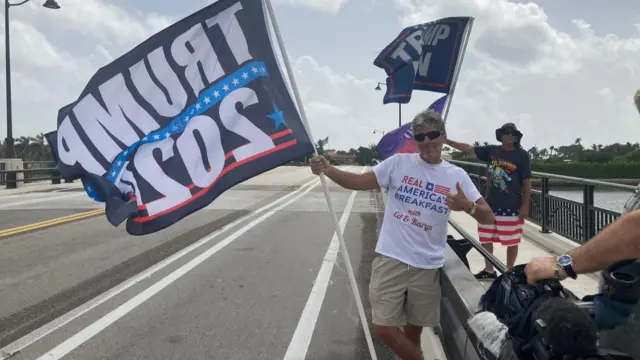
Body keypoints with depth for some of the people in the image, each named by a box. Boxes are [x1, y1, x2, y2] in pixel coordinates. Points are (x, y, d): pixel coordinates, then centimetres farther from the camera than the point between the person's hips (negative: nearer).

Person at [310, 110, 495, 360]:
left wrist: (468, 206, -23)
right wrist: (326, 169, -21)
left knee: (413, 331, 16)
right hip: (391, 258, -1)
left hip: (427, 265, 1)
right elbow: (359, 182, -5)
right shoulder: (399, 163, -2)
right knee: (384, 328, -1)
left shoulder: (457, 175, 0)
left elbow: (488, 218, -1)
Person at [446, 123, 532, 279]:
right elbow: (468, 148, 8)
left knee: (511, 242, 5)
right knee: (485, 239, 12)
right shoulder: (491, 151, 4)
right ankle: (489, 271, 29)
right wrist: (446, 140, 4)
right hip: (489, 204, 5)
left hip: (511, 206, -4)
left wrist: (525, 205, -9)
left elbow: (526, 182, -6)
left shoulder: (521, 155, -6)